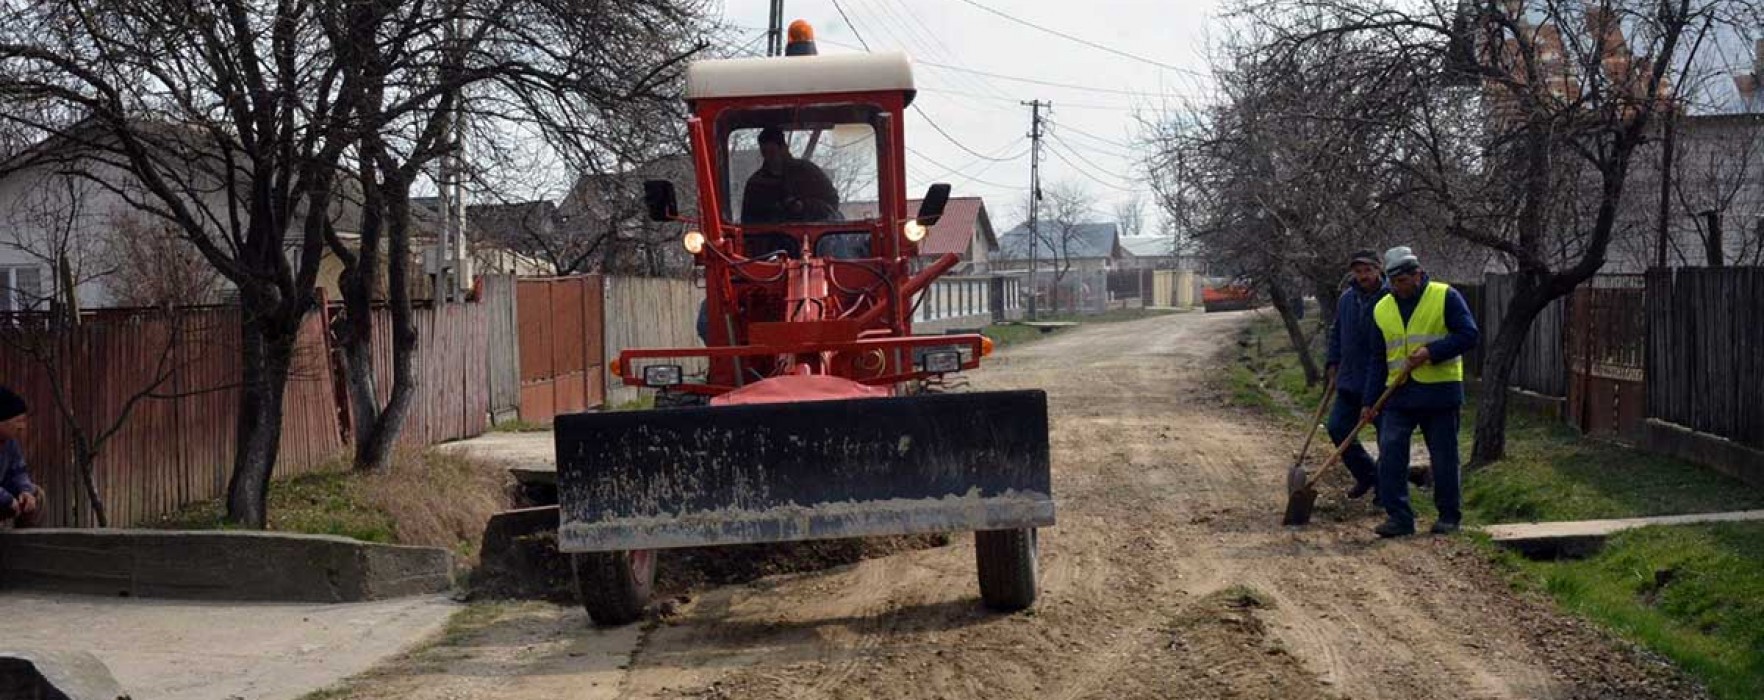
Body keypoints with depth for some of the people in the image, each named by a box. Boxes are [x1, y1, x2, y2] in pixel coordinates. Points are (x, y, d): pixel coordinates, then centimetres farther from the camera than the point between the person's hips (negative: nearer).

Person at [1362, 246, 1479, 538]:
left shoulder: (1446, 297, -3)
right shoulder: (1382, 309, 10)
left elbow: (1468, 336, -7)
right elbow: (1378, 359, 15)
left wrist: (1431, 352, -18)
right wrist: (1370, 400, 9)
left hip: (1440, 392, -3)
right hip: (1399, 395, 4)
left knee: (1444, 459, 4)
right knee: (1390, 454, -8)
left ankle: (1449, 516, 17)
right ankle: (1398, 516, -4)